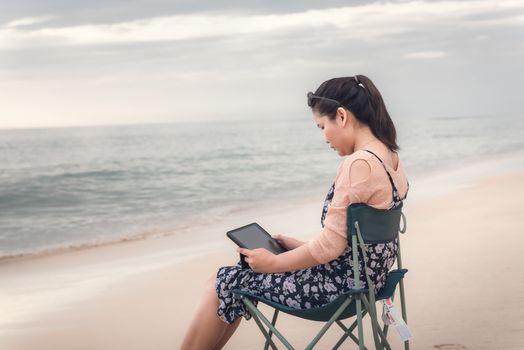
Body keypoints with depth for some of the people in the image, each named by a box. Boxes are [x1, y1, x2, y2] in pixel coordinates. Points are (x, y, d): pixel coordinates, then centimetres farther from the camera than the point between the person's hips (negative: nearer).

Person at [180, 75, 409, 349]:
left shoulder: (358, 164, -24)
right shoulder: (389, 157, 7)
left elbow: (330, 245, -22)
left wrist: (273, 263, -9)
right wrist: (301, 246, 13)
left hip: (340, 285, -10)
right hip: (363, 275, 10)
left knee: (225, 282, 3)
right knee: (244, 272, 19)